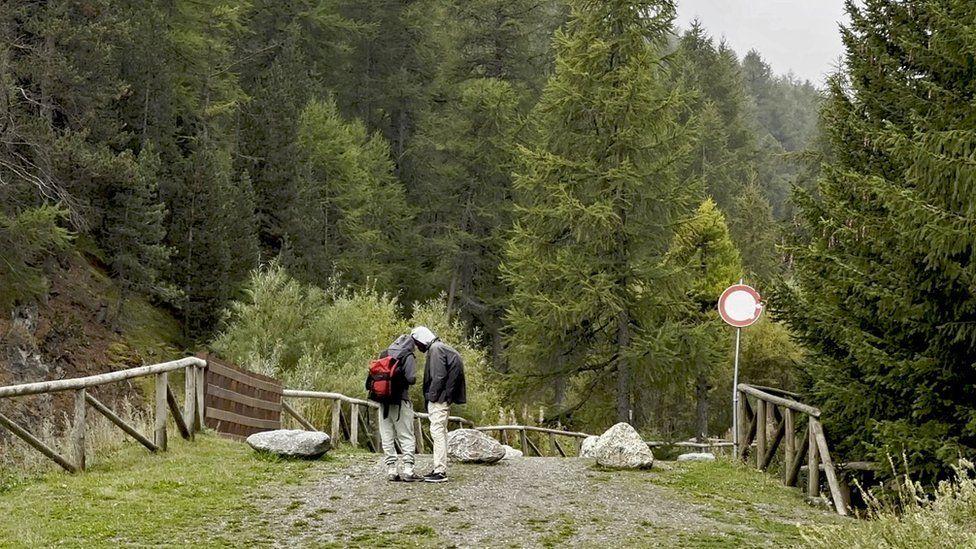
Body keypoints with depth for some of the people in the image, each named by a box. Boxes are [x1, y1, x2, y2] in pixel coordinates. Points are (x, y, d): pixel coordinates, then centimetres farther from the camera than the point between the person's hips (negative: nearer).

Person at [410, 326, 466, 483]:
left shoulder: (436, 349, -12)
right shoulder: (439, 348, 20)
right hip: (442, 399, 11)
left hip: (439, 399, -11)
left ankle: (440, 471, -13)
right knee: (440, 432, 14)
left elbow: (439, 376, -20)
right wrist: (429, 398, 17)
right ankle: (439, 469, 20)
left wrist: (431, 396, -16)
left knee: (437, 431, -11)